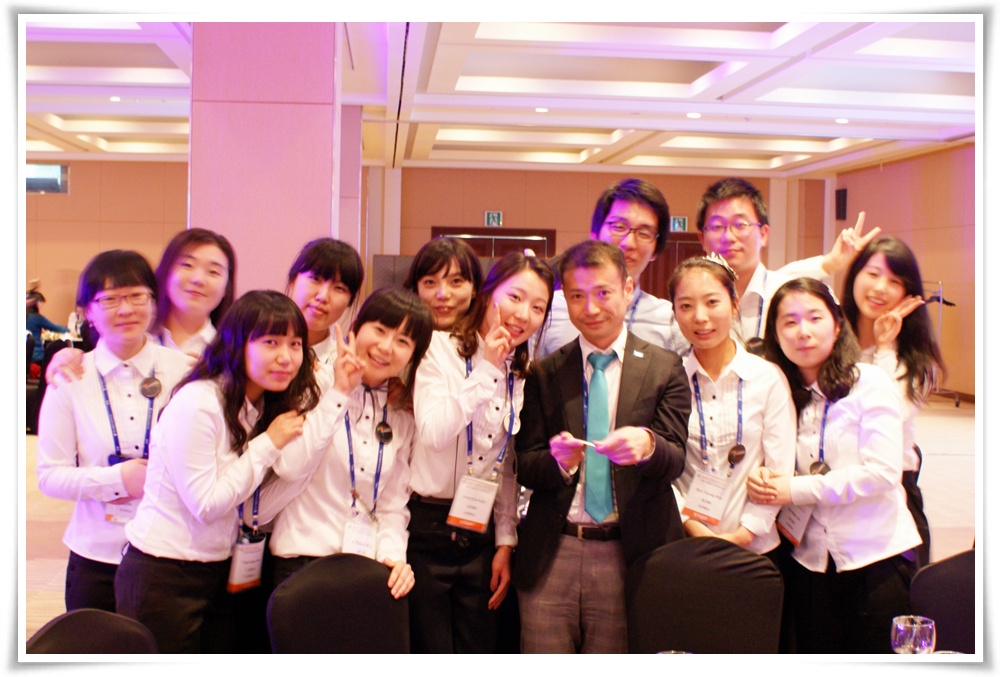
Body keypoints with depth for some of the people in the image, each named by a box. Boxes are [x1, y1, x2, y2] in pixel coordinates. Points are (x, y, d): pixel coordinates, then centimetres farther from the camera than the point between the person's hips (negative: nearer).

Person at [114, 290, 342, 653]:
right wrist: (268, 445, -17)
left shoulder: (267, 405, 5)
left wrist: (338, 392, -7)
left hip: (218, 574, 7)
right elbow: (205, 504, -20)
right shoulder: (197, 404, -19)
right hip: (162, 574, -7)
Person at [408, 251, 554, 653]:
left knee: (479, 650, 8)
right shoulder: (441, 348, -6)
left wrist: (505, 542, 10)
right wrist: (486, 369, -18)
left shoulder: (520, 375, 10)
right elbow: (434, 432, -21)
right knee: (431, 651, 1)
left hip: (479, 534, 5)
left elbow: (508, 468, 14)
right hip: (427, 528, -5)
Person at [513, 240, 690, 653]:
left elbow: (674, 460, -4)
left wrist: (647, 445, -27)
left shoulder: (664, 368, 4)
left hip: (629, 555, -1)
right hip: (550, 554, 1)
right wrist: (558, 460, -18)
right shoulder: (543, 374, 8)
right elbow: (524, 466, 5)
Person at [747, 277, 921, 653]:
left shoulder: (870, 383, -6)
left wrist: (797, 489, -16)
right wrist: (763, 481, -14)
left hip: (876, 554, -4)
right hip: (810, 559, 4)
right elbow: (778, 475, 10)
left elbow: (882, 471, -15)